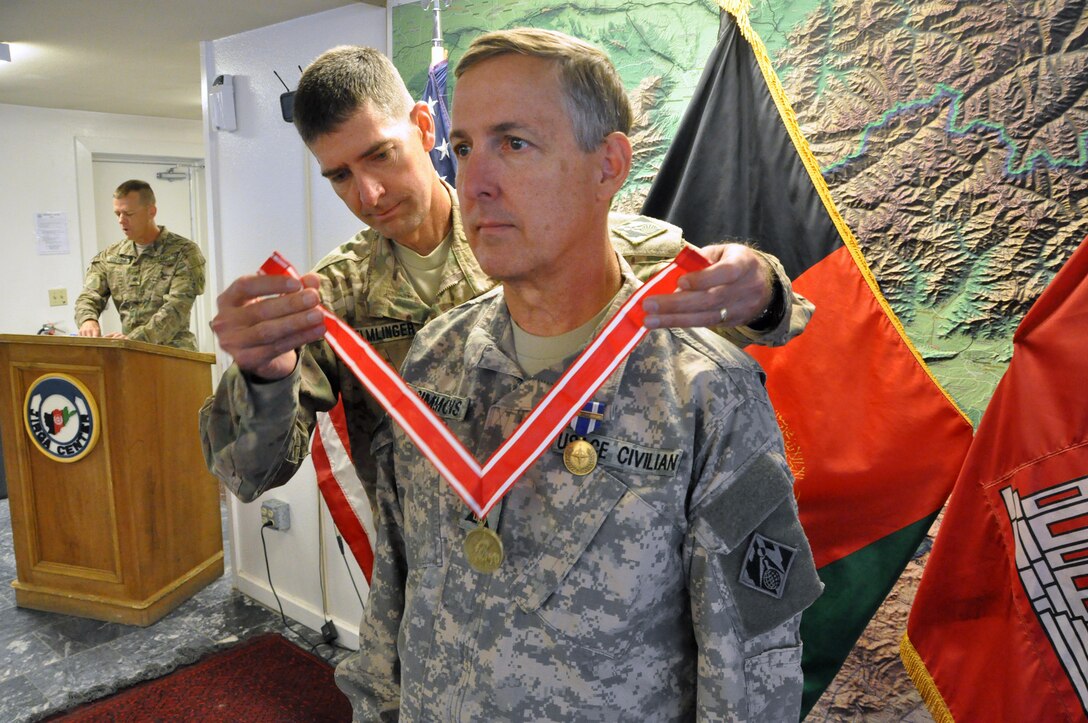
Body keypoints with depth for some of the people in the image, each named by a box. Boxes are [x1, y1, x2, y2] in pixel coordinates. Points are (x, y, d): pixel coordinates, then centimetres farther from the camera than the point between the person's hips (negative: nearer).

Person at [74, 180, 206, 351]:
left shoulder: (184, 252, -4)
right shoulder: (110, 256, 13)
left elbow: (176, 308, -14)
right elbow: (89, 296, 10)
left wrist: (134, 338, -27)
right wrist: (88, 319, -15)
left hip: (172, 351, -4)